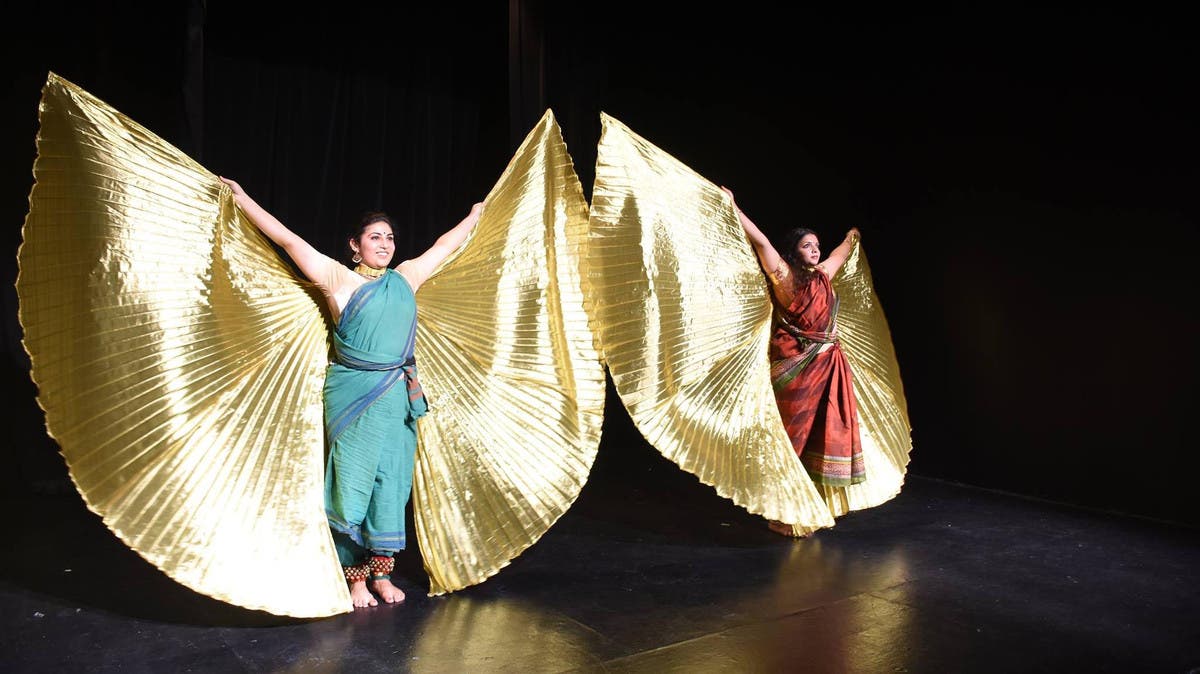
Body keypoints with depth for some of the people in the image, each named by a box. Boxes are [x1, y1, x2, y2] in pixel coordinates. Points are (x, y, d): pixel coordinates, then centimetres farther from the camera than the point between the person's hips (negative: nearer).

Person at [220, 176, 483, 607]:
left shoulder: (406, 278, 13)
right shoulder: (339, 279, 1)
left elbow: (445, 244, 26)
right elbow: (287, 239, -1)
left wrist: (476, 213, 37)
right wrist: (243, 199, -1)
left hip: (399, 395, 4)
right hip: (353, 395, -4)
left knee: (392, 483, 7)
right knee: (353, 482, 1)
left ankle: (381, 573, 19)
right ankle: (355, 578, 11)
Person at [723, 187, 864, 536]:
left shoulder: (822, 276, 15)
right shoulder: (785, 276, -4)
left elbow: (841, 253, 36)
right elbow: (760, 241, -12)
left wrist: (852, 236, 53)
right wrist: (733, 207, -13)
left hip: (827, 366, 7)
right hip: (796, 366, -7)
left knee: (825, 434, 7)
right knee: (794, 436, -5)